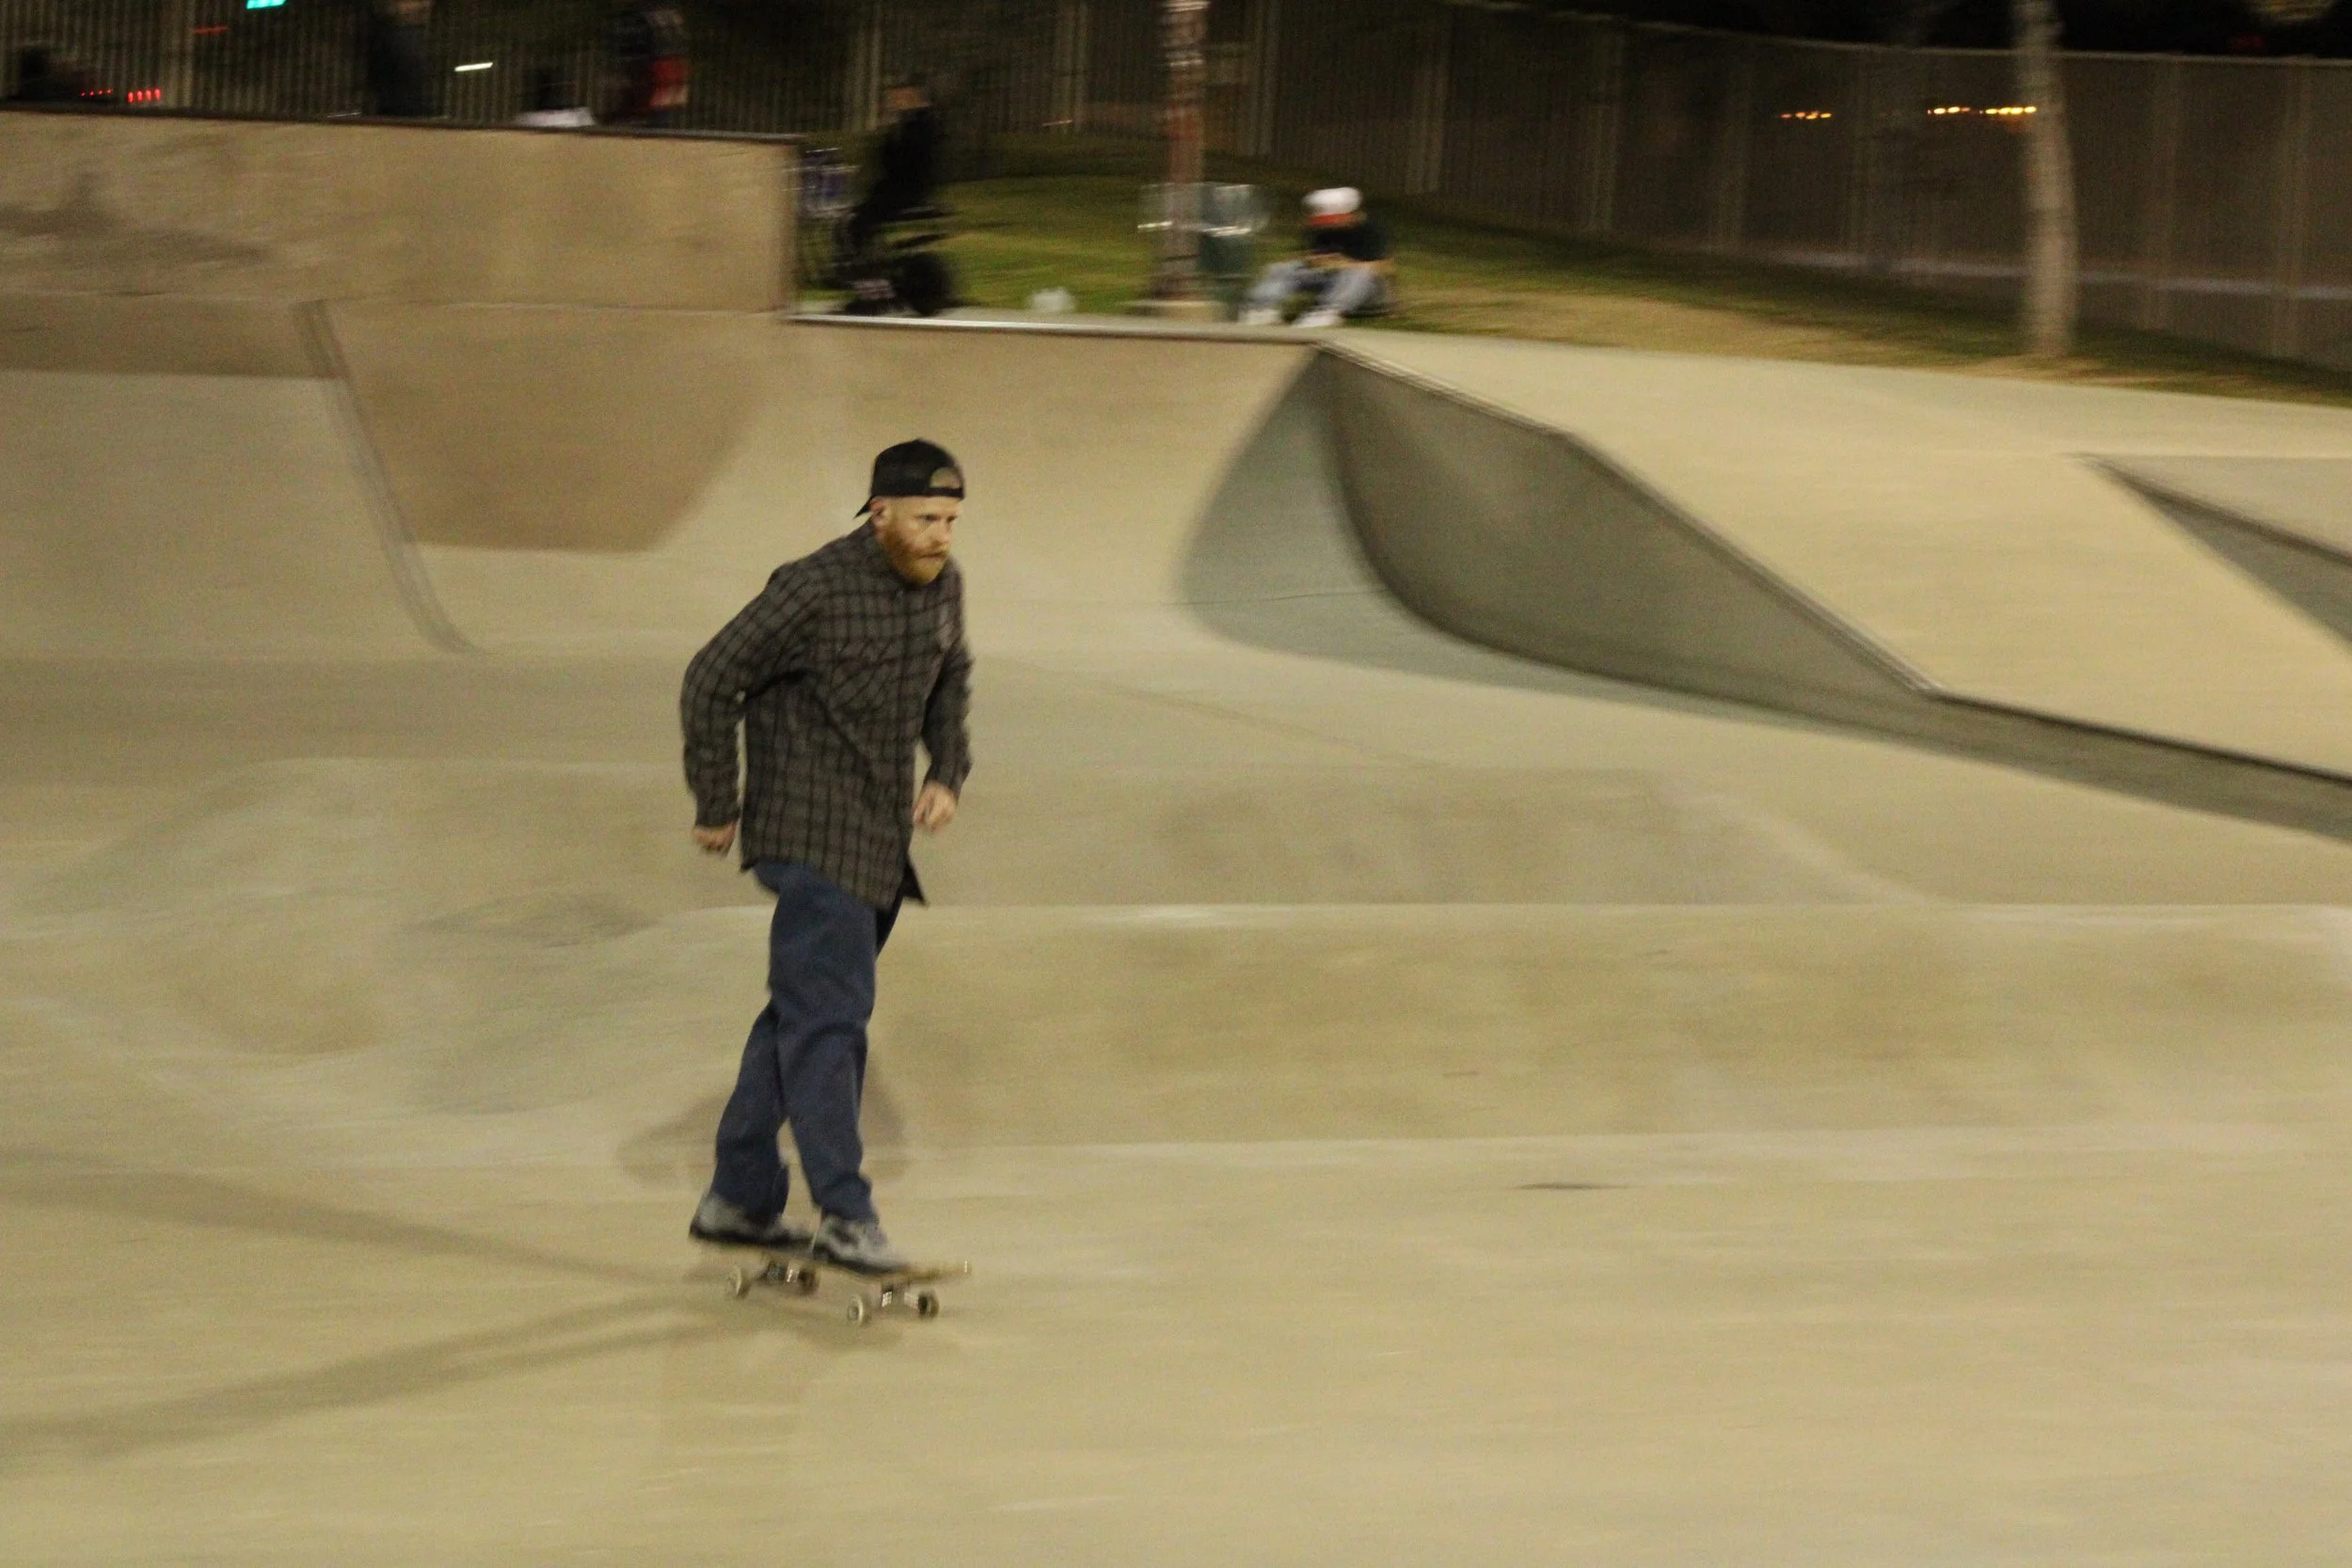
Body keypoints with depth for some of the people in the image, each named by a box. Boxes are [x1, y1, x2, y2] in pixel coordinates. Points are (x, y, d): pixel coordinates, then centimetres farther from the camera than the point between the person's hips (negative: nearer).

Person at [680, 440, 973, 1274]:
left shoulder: (943, 588, 4)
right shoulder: (814, 591, -18)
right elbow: (712, 680, -13)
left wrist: (947, 774, 8)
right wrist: (717, 806, -8)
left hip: (883, 843, 8)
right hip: (812, 837, -8)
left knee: (804, 1013, 14)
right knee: (828, 1014, -14)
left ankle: (738, 1198, 23)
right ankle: (844, 1214, -15)